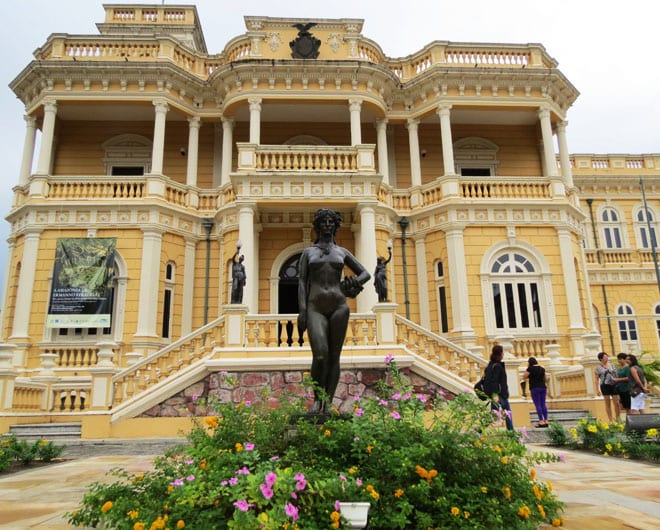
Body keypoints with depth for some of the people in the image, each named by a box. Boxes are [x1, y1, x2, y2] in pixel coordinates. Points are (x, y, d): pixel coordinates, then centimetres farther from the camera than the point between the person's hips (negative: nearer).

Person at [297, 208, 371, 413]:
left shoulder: (342, 252, 16)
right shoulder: (308, 252, 13)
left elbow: (366, 274, 20)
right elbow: (301, 283, 3)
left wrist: (351, 285, -3)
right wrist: (301, 311, -9)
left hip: (338, 307, 2)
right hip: (316, 309, -1)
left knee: (334, 358, 0)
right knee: (320, 356, -19)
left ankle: (327, 406, 7)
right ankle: (317, 398, 5)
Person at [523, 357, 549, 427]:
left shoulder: (530, 368, -7)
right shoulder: (542, 368, 13)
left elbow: (524, 376, -4)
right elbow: (546, 379, 21)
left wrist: (527, 368, 1)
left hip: (535, 388, -6)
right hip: (543, 387, 6)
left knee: (538, 405, -5)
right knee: (543, 404, 9)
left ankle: (541, 421, -7)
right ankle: (546, 421, 10)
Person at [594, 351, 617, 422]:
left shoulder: (611, 365, 12)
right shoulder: (598, 368, 1)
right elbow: (596, 379, 1)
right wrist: (597, 390, -4)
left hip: (614, 385, 3)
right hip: (605, 385, -3)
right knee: (608, 403, 1)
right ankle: (610, 420, 6)